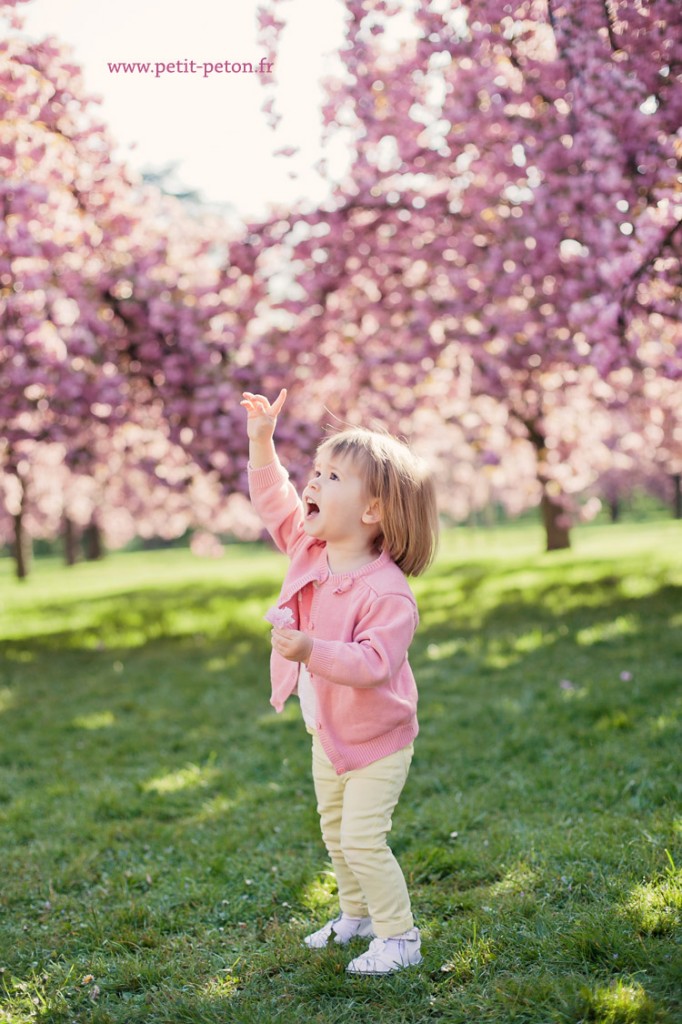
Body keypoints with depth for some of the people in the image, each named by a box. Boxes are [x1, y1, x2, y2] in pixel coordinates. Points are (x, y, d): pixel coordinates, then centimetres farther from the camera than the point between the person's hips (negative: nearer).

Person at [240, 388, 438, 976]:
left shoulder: (386, 592, -30)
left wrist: (312, 650, -48)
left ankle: (400, 938, 9)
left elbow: (372, 663, -37)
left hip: (376, 740, -8)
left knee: (362, 840, -9)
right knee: (335, 833, 21)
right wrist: (261, 440, -4)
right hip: (328, 733, 8)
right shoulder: (310, 549, -6)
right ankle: (357, 914, 41)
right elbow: (274, 502, 5)